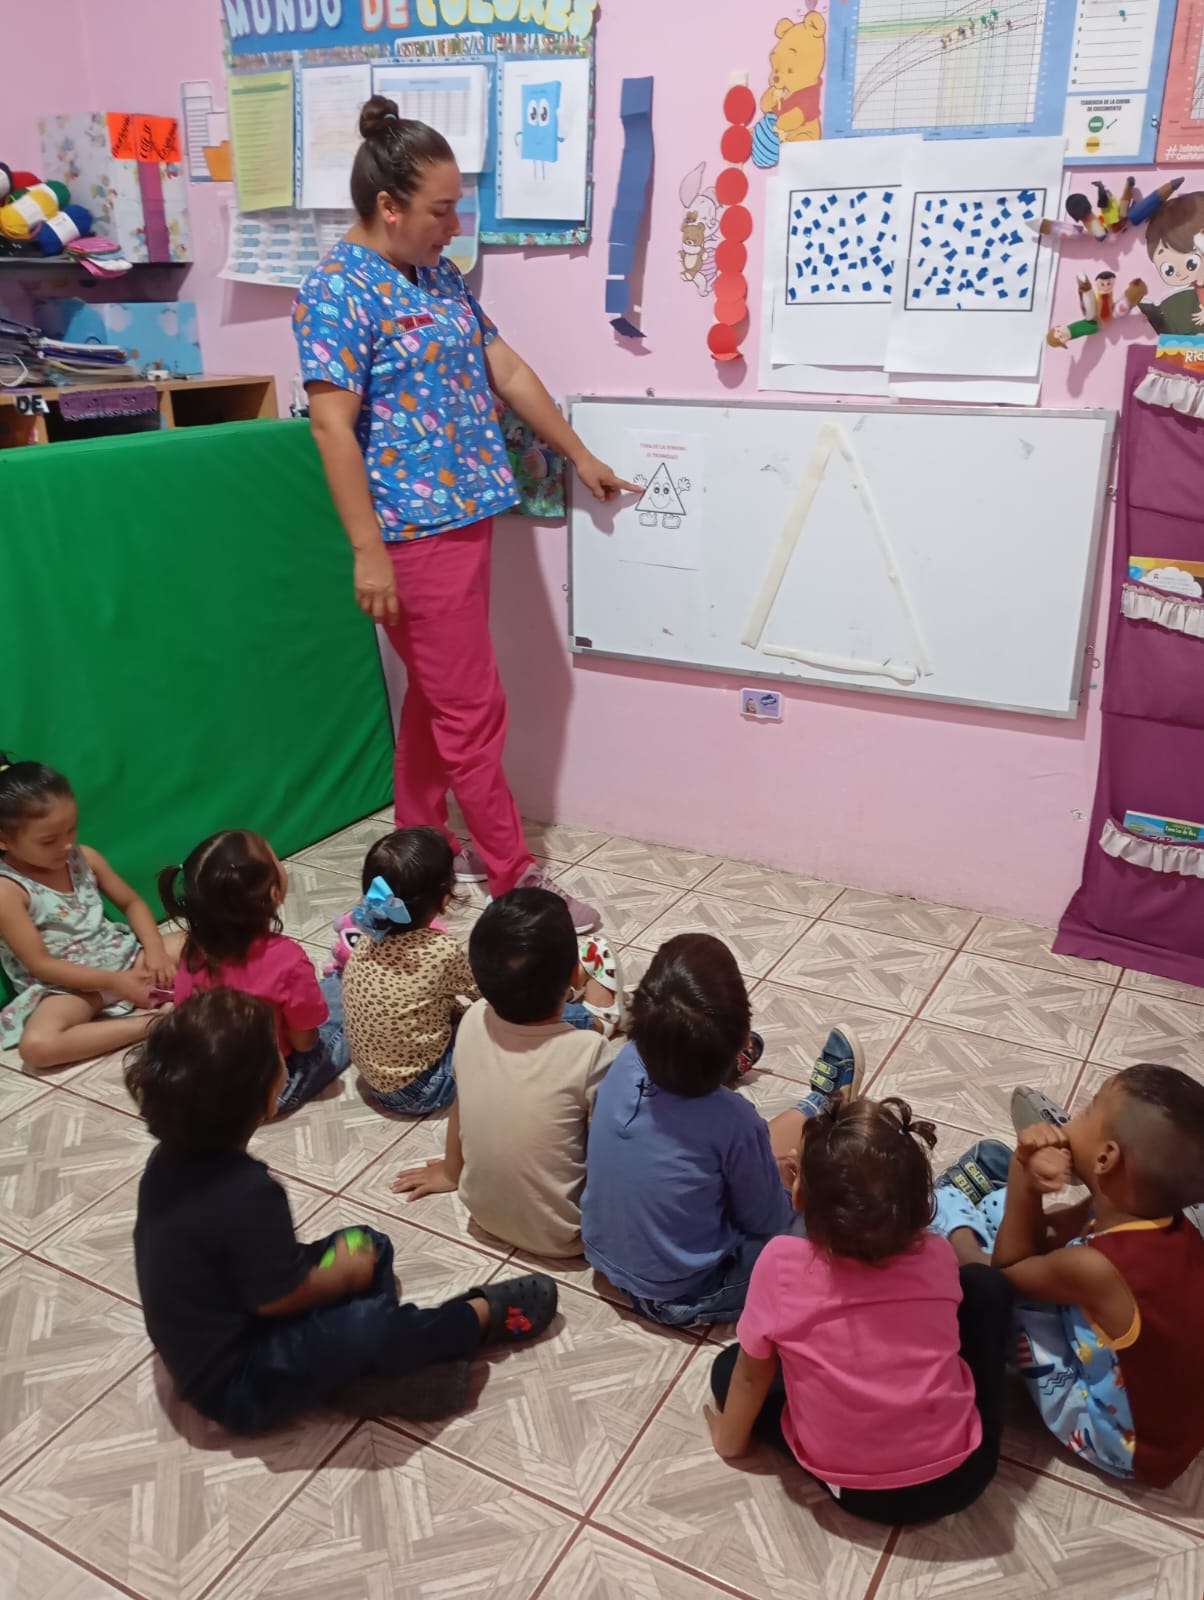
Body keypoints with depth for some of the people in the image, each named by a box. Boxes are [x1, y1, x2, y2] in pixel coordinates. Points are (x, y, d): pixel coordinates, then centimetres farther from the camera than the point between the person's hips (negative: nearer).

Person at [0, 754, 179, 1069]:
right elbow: (41, 965, -18)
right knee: (36, 1046, -37)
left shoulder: (84, 858, 0)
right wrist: (114, 982, -23)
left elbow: (132, 902, 9)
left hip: (119, 957, 6)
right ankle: (149, 1023, -30)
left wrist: (154, 948, -11)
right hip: (64, 987, -6)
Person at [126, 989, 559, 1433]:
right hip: (236, 1384, -9)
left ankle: (355, 1370, -9)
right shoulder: (246, 1192, -34)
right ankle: (481, 1316, 5)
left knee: (369, 1247, 11)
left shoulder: (172, 1159, -6)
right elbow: (284, 1296, -24)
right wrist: (345, 1274, -5)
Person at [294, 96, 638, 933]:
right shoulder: (336, 292, -13)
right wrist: (369, 552, -22)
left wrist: (580, 456, 22)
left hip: (466, 517, 9)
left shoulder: (440, 276, 12)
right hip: (416, 533, -9)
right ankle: (517, 878, 8)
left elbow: (506, 369, 19)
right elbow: (332, 428, -18)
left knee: (436, 697, 16)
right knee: (472, 710, -3)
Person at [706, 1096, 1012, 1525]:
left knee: (728, 1366, 16)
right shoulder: (936, 1257, -11)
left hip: (856, 1490, -1)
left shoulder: (781, 1264, -19)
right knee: (985, 1284, 10)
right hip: (961, 1474, 2)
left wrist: (731, 1439, 14)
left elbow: (751, 1374, -3)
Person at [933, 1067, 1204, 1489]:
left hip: (1128, 1442, -6)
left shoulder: (1095, 1267, -39)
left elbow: (1007, 1267, -16)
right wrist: (1028, 1178, -23)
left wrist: (1024, 1173, -23)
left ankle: (955, 1225, 18)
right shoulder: (1165, 1223, -16)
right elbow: (1042, 1237, -4)